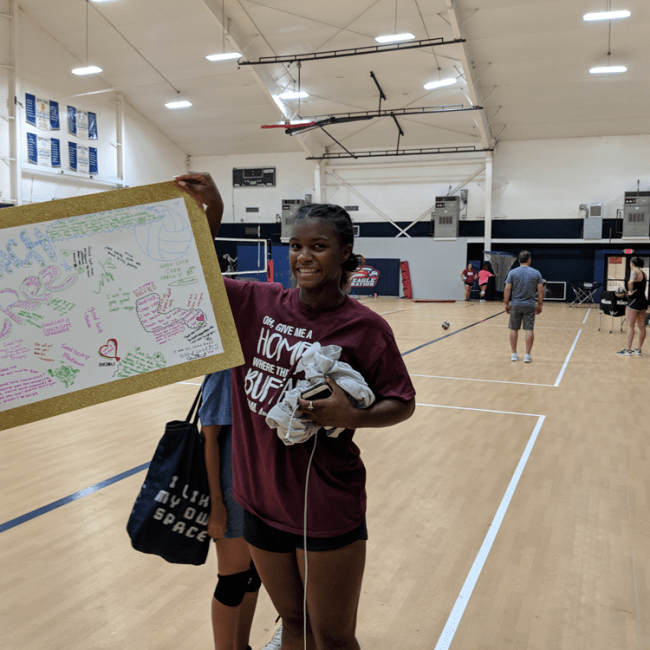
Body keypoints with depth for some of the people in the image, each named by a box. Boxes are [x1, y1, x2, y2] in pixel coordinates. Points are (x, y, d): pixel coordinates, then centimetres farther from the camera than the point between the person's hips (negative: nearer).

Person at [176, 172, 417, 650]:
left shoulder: (364, 326, -12)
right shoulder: (257, 303, -1)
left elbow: (402, 404, -5)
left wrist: (352, 417, -24)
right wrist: (211, 212, -10)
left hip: (328, 511, -3)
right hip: (262, 500, 4)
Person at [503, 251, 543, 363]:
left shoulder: (512, 273, -1)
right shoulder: (536, 273, 1)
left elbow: (507, 289, -5)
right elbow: (540, 290, 0)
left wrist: (506, 304, 2)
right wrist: (540, 305, 7)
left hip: (515, 304, 0)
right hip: (530, 305, 0)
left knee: (514, 329, 10)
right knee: (529, 330, 3)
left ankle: (514, 354, 14)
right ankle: (527, 355, 3)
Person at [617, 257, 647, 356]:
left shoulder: (634, 271, -11)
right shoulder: (643, 273, 16)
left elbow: (630, 282, -31)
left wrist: (630, 291, -17)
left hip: (635, 300, -8)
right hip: (643, 300, 8)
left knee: (631, 326, -5)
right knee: (641, 327, 10)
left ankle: (628, 350, -3)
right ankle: (639, 349, 17)